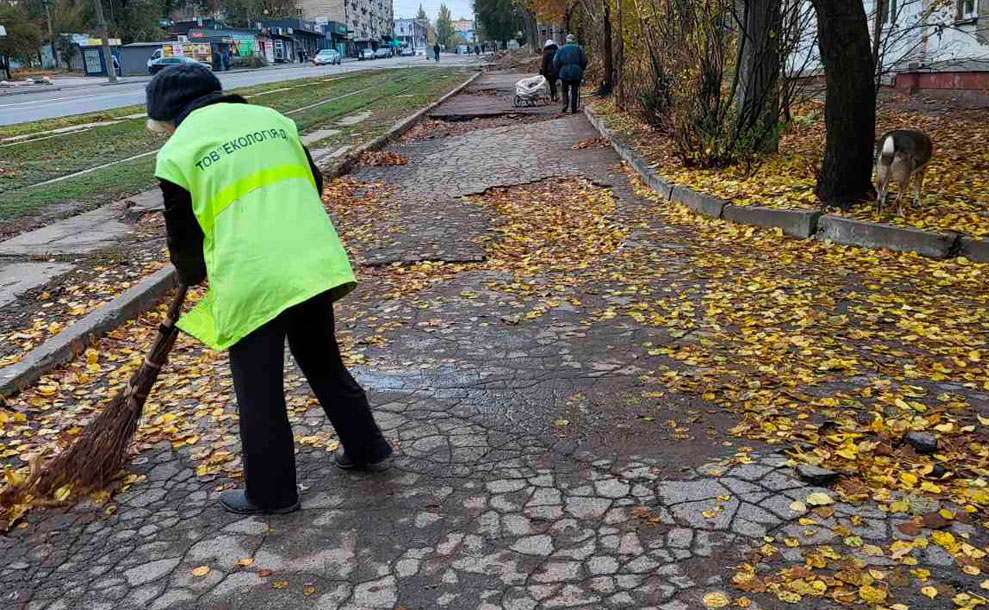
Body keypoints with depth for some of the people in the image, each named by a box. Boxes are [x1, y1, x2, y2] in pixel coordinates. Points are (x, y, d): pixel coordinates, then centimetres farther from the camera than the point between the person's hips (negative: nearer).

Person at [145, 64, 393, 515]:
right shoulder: (271, 118, 14)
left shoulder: (178, 152, -1)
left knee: (259, 392, 9)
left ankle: (271, 492, 20)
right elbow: (312, 183, 19)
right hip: (313, 265, 6)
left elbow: (184, 235, 4)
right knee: (323, 363, 23)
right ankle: (367, 447, 33)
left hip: (251, 280, -5)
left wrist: (190, 276, 25)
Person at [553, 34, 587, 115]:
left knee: (565, 90, 14)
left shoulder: (561, 49, 1)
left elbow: (556, 61, -3)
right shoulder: (579, 48, 1)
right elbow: (584, 61, 0)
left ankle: (565, 103, -8)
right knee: (575, 91, 6)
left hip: (565, 72, 0)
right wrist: (581, 70, 15)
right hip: (576, 73, 0)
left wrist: (558, 71, 9)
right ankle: (573, 108, 5)